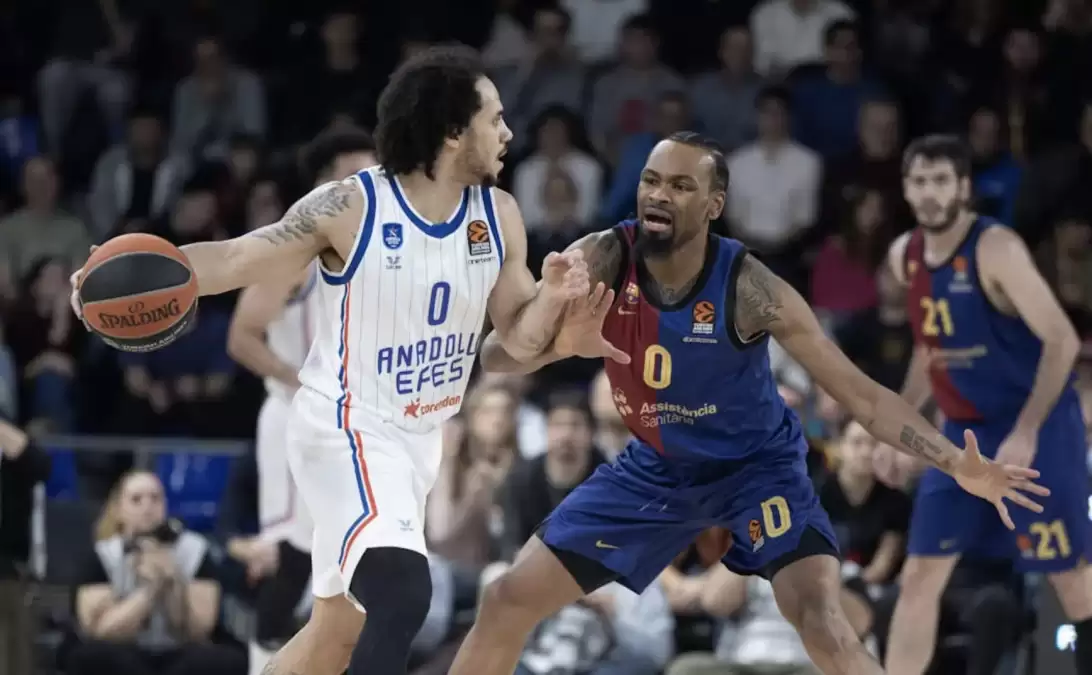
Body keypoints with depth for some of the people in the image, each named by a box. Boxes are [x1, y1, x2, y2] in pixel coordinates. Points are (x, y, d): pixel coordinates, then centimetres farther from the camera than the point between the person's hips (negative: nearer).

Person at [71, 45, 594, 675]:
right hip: (346, 429, -7)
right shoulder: (349, 208, -18)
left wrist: (553, 297, -17)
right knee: (403, 594, -28)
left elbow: (520, 341, 6)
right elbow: (239, 258, -15)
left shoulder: (499, 216, -1)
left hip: (415, 438, 8)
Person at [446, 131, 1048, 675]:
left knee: (822, 623, -25)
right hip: (656, 465, 4)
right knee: (508, 600, 1)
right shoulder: (602, 261, -21)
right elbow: (494, 355, -22)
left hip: (756, 463, -4)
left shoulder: (749, 290, -28)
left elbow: (862, 395, -24)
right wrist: (557, 345, -45)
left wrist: (956, 465, -37)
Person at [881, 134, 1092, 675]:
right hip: (963, 432, 7)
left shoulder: (996, 249, -18)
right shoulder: (904, 256, 4)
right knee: (920, 576, 0)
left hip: (1038, 428, -7)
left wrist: (1026, 433, -24)